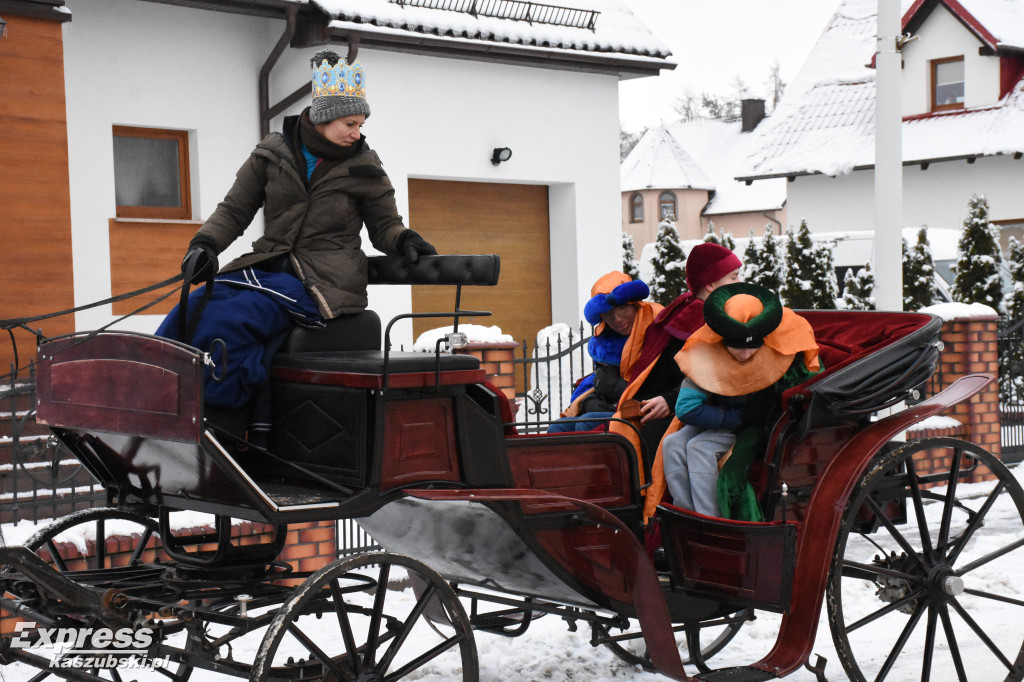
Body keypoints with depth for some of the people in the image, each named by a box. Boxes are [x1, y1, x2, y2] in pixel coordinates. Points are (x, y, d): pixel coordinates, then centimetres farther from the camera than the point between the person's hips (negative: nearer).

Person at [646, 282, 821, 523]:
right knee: (672, 444, -20)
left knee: (700, 447, -27)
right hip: (721, 420, 4)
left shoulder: (784, 354, -24)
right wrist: (739, 417, -24)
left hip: (764, 426, -4)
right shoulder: (706, 355, -20)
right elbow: (686, 408, -20)